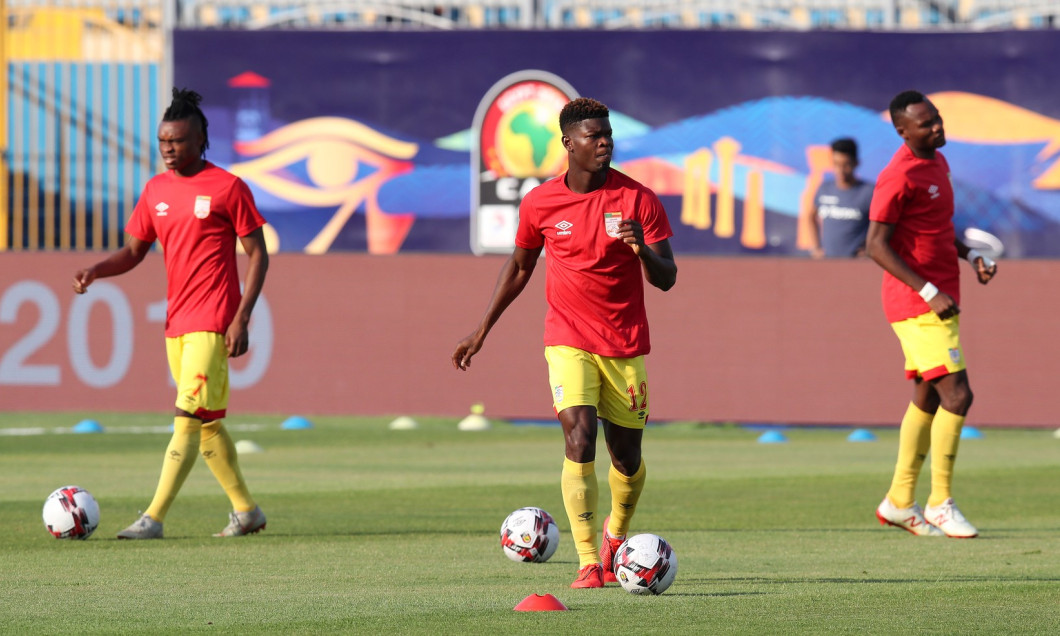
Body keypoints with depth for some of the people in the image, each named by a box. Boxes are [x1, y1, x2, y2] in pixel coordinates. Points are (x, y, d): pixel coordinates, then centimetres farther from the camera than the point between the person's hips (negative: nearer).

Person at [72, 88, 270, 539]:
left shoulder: (227, 187, -7)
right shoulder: (156, 190, 11)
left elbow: (257, 254, -5)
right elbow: (134, 251, 15)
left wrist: (241, 319, -13)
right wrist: (96, 270, -6)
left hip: (212, 322, -7)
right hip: (176, 322, 7)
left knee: (188, 419, -12)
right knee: (206, 423, 12)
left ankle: (153, 519, -17)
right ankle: (245, 510, 23)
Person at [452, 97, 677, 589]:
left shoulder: (637, 199, -5)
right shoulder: (540, 203, -2)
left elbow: (666, 279, -6)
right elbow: (519, 267, 14)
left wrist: (643, 249, -28)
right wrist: (481, 331, 16)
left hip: (626, 345, 1)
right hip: (568, 341, -1)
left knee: (627, 456, 8)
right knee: (580, 439, -20)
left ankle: (616, 532, 40)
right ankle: (588, 563, -19)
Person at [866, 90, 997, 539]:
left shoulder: (937, 163, 13)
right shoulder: (899, 177, -17)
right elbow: (877, 245, -18)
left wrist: (972, 257, 8)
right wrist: (929, 293, -22)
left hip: (940, 297, 10)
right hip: (916, 304, -10)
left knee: (928, 399, 14)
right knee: (956, 395, -13)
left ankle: (899, 502, 21)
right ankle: (940, 505, -6)